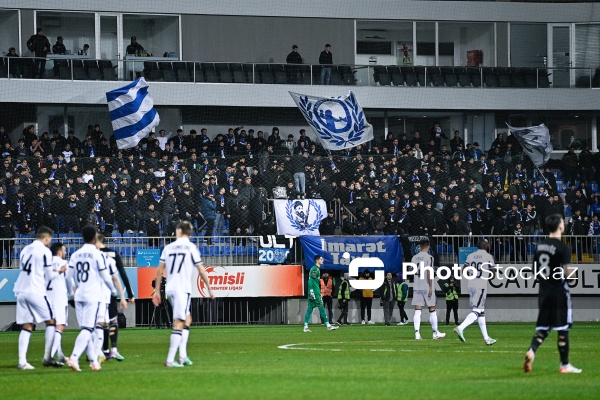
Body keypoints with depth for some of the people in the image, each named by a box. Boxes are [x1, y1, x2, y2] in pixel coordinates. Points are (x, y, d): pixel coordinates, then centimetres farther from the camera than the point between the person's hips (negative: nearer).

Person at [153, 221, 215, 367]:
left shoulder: (168, 247, 10)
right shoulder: (191, 247, -1)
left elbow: (160, 270, 10)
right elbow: (201, 270, -1)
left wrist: (157, 291, 16)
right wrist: (209, 289, 9)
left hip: (170, 289, 5)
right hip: (183, 289, -5)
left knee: (187, 318, 19)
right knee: (179, 323, -6)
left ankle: (183, 355, 9)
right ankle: (170, 360, -13)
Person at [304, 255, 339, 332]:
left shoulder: (317, 269, 18)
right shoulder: (315, 269, -13)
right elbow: (310, 281, -19)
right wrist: (312, 293, -23)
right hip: (315, 292, -10)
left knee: (310, 308, 6)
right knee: (321, 308, -6)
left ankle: (306, 326, 3)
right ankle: (328, 325, -5)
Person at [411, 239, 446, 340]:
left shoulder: (414, 258, 8)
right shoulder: (429, 257, -7)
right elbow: (429, 273, -13)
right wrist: (431, 288, -12)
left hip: (417, 287, 4)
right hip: (427, 287, -4)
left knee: (417, 310, 0)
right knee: (432, 309, 6)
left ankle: (417, 333, -10)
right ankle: (435, 333, 12)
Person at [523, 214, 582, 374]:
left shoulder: (540, 246, 7)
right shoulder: (563, 248, -14)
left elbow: (535, 268, 12)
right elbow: (568, 272, -19)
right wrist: (573, 271, 2)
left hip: (544, 290, 6)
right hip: (559, 291, -6)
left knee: (543, 328, 12)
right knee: (563, 329, 3)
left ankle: (531, 350, -14)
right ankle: (565, 365, 7)